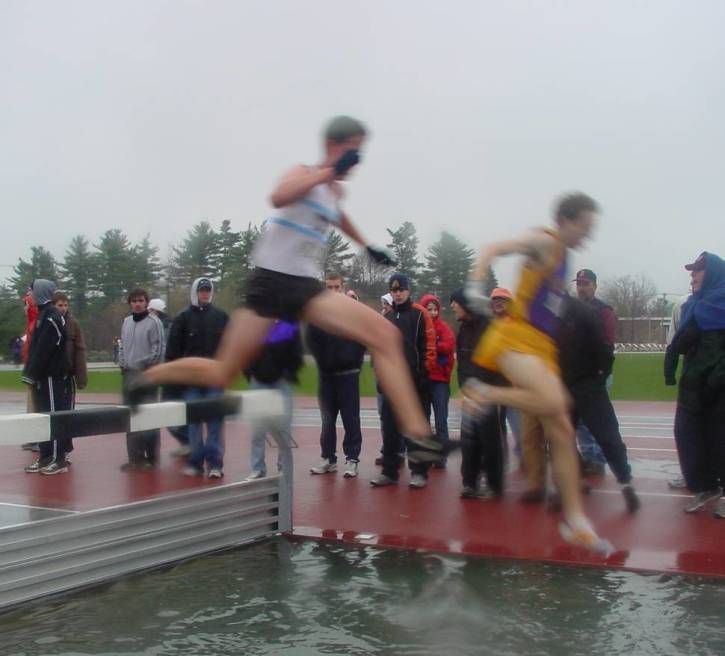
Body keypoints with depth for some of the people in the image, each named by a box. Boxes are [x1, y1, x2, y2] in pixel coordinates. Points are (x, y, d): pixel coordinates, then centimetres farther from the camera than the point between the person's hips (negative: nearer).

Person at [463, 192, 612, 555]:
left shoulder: (561, 255, 20)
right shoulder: (544, 242, -6)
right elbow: (493, 249, -19)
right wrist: (476, 286, -34)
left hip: (542, 346, 9)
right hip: (516, 337, -9)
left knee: (561, 431, 4)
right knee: (552, 402, -32)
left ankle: (575, 519, 7)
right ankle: (485, 394, -8)